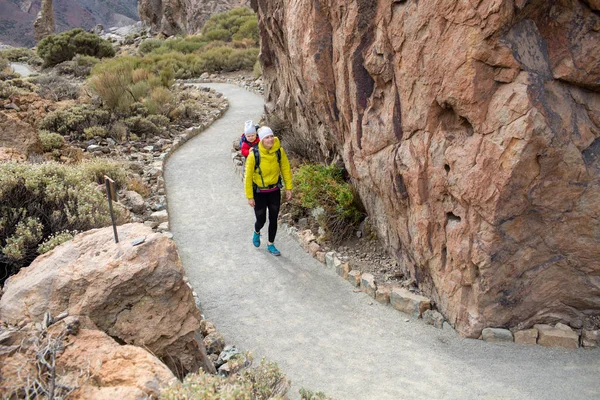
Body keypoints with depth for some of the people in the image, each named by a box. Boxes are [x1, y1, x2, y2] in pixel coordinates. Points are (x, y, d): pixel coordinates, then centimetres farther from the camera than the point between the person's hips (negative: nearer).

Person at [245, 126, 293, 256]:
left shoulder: (279, 151, -15)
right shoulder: (254, 155, -24)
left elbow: (286, 169, -2)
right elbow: (248, 176, -16)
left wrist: (288, 188, -1)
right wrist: (249, 197, -13)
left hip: (274, 191, 3)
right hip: (259, 192, -3)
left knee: (273, 220, 10)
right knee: (261, 220, 8)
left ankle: (270, 245, 31)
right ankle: (257, 232, 46)